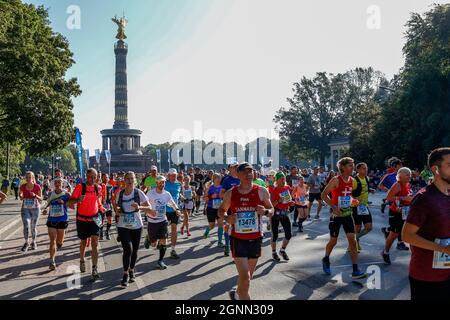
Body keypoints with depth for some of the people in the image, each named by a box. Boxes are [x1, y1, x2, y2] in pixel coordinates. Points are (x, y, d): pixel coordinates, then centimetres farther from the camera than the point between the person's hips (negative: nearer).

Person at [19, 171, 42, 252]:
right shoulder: (23, 186, -4)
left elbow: (41, 199, -4)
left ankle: (33, 242, 28)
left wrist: (35, 195, -23)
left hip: (35, 209, -1)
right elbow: (21, 197, 9)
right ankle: (26, 243, 6)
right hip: (25, 209, 1)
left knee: (33, 226, 9)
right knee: (26, 226, -12)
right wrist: (21, 196, -14)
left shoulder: (37, 187, -9)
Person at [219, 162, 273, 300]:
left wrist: (265, 211, -17)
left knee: (248, 275, 17)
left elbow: (272, 209, 6)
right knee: (245, 276, -10)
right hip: (238, 239, -2)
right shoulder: (230, 193, -3)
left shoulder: (261, 191, -4)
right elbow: (221, 210, 11)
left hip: (255, 239, 2)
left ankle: (237, 294, 45)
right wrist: (226, 218, -11)